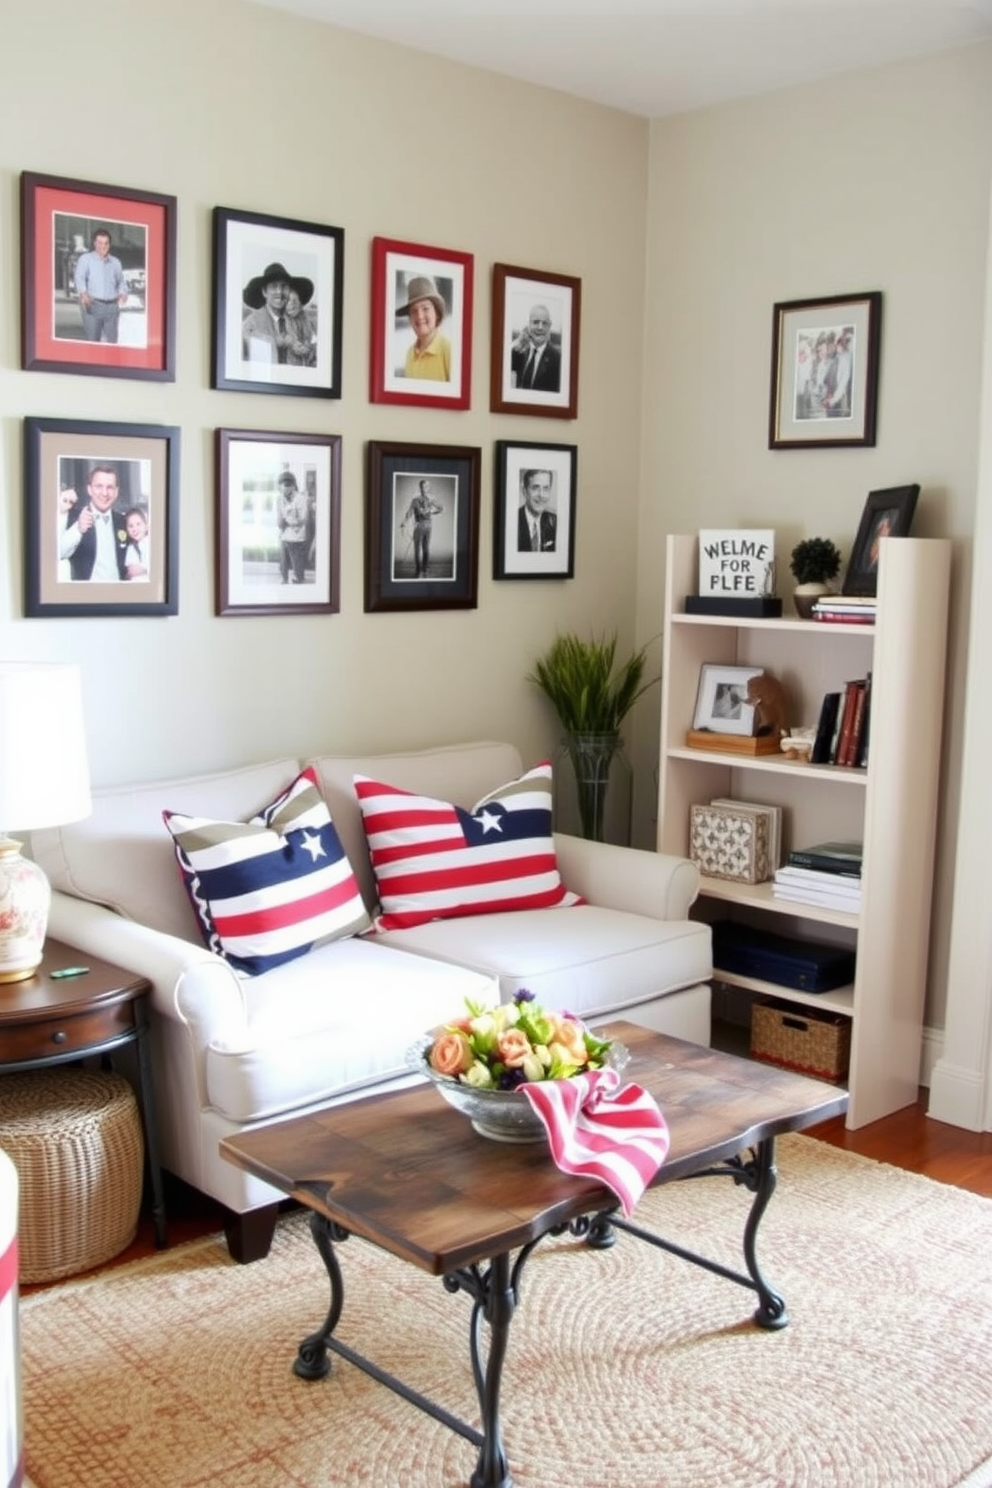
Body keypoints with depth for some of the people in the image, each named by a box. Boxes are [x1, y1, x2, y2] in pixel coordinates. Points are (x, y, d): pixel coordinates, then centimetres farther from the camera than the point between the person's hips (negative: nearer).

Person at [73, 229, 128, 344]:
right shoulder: (85, 259, 4)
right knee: (92, 340, -8)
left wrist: (123, 293, 1)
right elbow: (79, 277, -9)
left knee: (112, 342, 1)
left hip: (112, 306, 4)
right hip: (93, 305, -4)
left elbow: (121, 281, 25)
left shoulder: (115, 262, 18)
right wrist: (83, 293, -31)